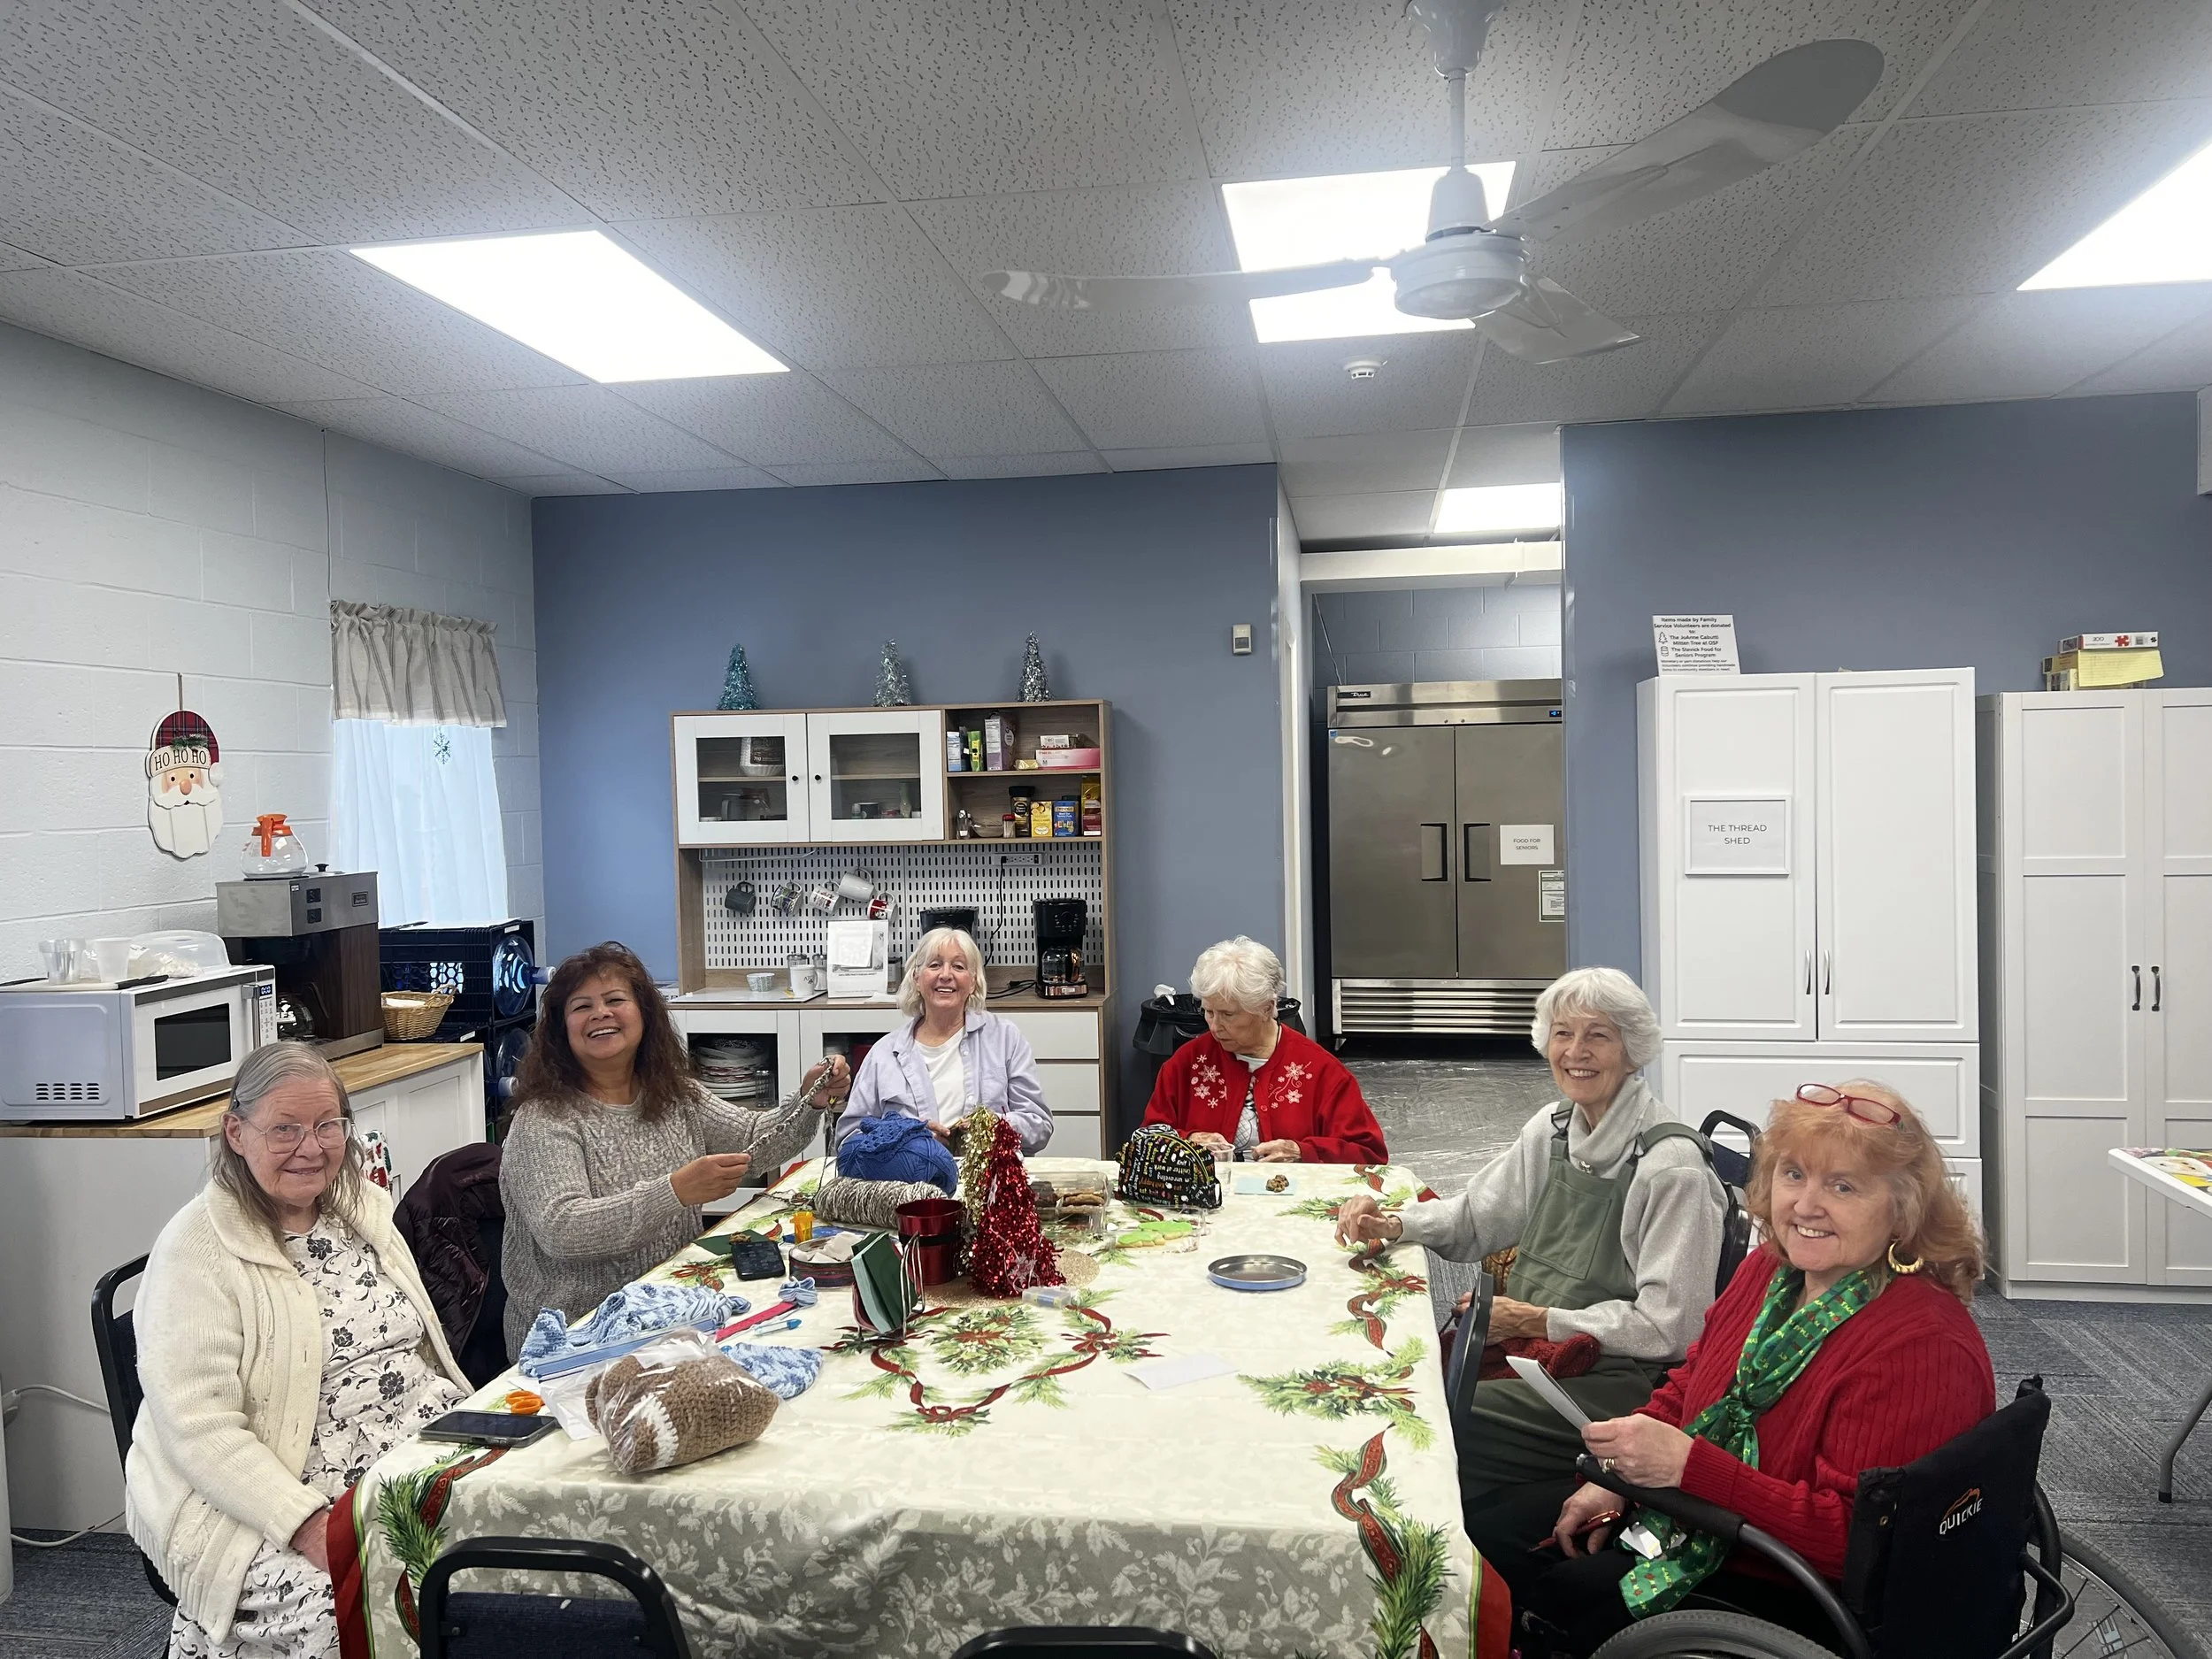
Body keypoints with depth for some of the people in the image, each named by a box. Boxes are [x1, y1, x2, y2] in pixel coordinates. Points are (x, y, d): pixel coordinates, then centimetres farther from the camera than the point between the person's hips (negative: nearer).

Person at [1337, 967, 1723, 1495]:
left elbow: (1668, 1328, -17)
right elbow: (1474, 1218, 17)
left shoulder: (1671, 1165, -16)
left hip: (1620, 1382, -7)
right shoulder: (1553, 1127, 7)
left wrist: (1533, 1320, -16)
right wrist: (1392, 1224, -1)